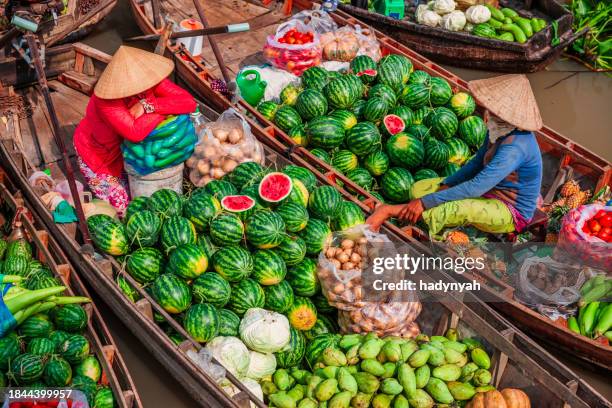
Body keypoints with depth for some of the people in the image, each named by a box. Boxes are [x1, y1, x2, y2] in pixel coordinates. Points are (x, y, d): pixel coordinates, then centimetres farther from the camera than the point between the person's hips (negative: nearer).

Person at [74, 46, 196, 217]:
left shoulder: (150, 81, -27)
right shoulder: (105, 100, -40)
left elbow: (189, 102, -35)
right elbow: (135, 132, -53)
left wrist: (148, 105, -44)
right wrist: (165, 108, -41)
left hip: (125, 146, 5)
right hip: (97, 154, -5)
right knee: (123, 206, 5)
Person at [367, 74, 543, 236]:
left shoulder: (515, 147, -31)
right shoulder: (501, 129, -3)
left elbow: (475, 188, -35)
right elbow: (477, 164, 9)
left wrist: (426, 202, -35)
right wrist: (445, 185, -7)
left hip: (511, 213, -10)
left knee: (453, 208, -39)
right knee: (418, 189, -4)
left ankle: (388, 211, -30)